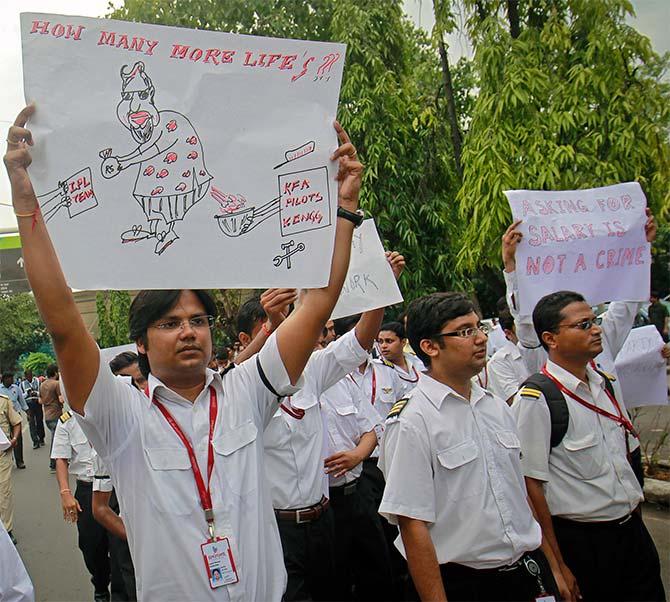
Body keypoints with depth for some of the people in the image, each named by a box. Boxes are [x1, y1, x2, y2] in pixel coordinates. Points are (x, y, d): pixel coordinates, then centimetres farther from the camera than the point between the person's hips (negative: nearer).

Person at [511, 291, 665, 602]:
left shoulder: (606, 383, 6)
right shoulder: (535, 399, -17)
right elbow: (531, 484, -17)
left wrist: (635, 513, 15)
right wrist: (557, 565, -14)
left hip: (634, 530, 7)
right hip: (581, 542, -7)